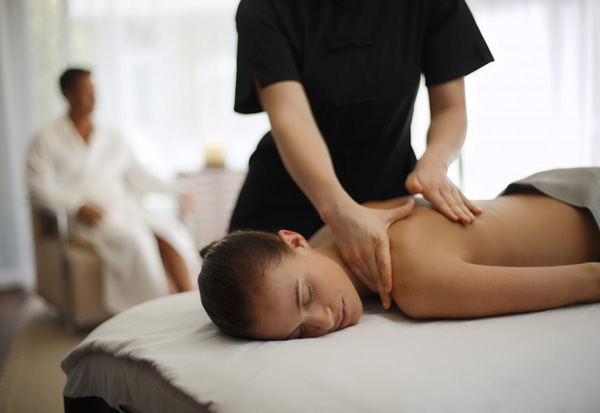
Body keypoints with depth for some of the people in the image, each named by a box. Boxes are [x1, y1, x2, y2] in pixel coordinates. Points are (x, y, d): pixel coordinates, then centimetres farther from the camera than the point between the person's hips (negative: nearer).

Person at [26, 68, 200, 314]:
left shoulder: (111, 141, 20)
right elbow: (39, 187, -3)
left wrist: (175, 193, 9)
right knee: (136, 239, -33)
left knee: (170, 232, -25)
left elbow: (138, 176, 22)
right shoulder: (46, 141, 7)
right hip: (86, 218, -4)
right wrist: (77, 206, -19)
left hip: (123, 208, 4)